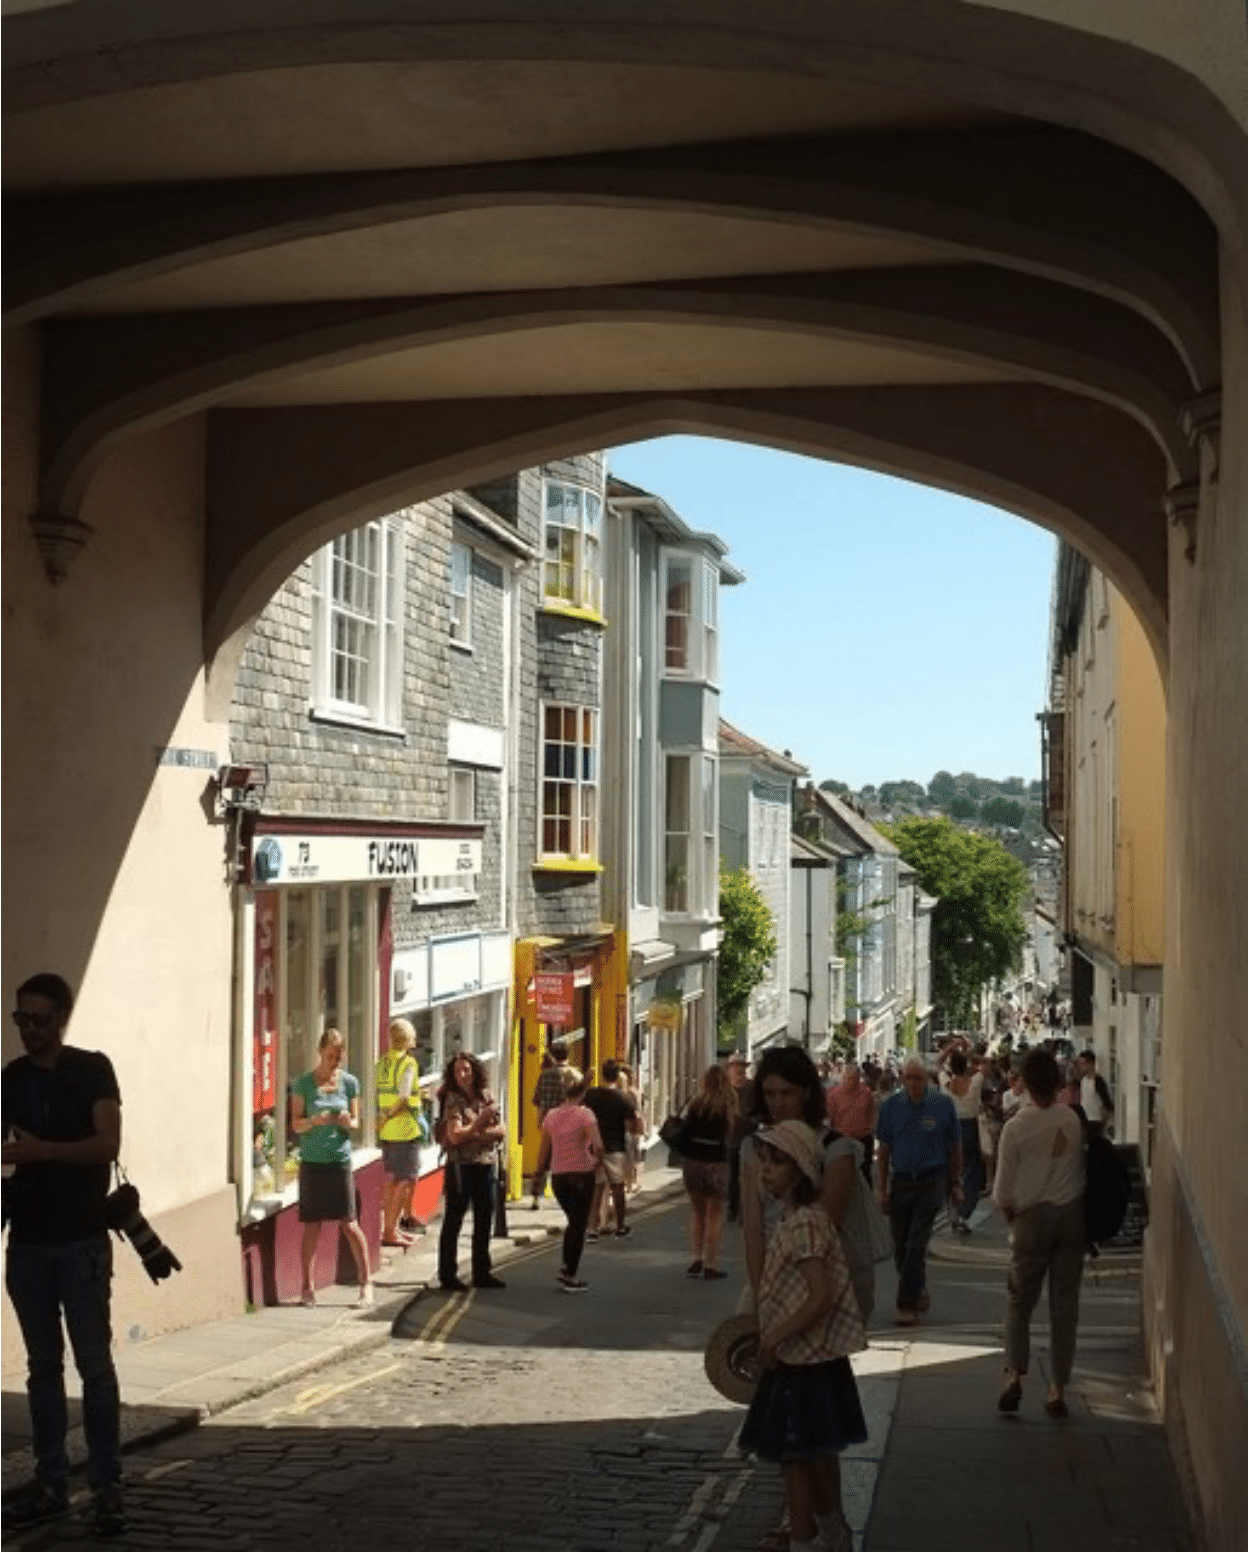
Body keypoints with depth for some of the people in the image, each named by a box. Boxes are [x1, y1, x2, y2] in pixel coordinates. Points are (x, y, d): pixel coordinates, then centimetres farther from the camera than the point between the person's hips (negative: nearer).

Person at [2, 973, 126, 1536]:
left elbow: (108, 1145, -13)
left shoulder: (92, 1070, -3)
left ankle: (107, 1486, 2)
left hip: (82, 1240, -4)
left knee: (94, 1363, -3)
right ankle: (51, 1483, 16)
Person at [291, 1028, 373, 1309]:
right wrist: (315, 1121, -22)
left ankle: (366, 1283, 9)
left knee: (348, 1223, -2)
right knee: (311, 1226, 3)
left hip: (340, 1160, 0)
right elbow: (296, 1125, -2)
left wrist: (349, 1123, -15)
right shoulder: (303, 1083, -1)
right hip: (312, 1161, 0)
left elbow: (355, 1123, 8)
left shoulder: (349, 1082, 4)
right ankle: (307, 1286, 14)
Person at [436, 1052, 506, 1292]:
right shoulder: (453, 1100, -8)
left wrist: (476, 1133, -11)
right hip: (461, 1166, -6)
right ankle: (448, 1274, 6)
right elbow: (455, 1136, -17)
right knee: (453, 1221, 0)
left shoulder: (486, 1096, 8)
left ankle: (482, 1273, 20)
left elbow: (501, 1132, 5)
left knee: (484, 1222, 11)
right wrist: (480, 1123, -13)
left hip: (487, 1165, 6)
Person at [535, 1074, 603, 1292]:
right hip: (582, 1174, -4)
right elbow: (597, 1146, -20)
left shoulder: (551, 1116, 3)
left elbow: (544, 1150, 6)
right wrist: (597, 1161, -1)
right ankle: (571, 1276, 10)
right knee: (579, 1224, 8)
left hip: (558, 1176, 4)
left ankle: (567, 1268, 20)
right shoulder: (585, 1114, -11)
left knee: (574, 1221, 23)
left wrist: (540, 1170, 19)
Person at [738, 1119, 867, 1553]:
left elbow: (821, 1297, -27)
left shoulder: (803, 1224, -23)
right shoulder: (793, 1217, 8)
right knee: (818, 1450, 21)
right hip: (814, 1354, 10)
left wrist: (774, 1339, -22)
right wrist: (773, 1337, 18)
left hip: (801, 1358, -10)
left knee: (793, 1455, -1)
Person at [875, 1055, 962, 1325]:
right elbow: (883, 1149, 6)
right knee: (900, 1247, 10)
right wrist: (882, 1189, 4)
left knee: (916, 1245, -8)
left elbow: (954, 1146, 4)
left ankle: (907, 1304, -2)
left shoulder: (943, 1104, -5)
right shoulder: (891, 1106, 0)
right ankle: (919, 1292, 32)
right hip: (900, 1180, 3)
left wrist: (955, 1183, 7)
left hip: (931, 1182, -3)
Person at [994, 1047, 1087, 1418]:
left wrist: (1013, 1219, 10)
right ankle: (1057, 1390, 11)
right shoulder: (1074, 1120, -6)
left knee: (1019, 1301, 13)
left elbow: (1003, 1192, -8)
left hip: (1033, 1217, -2)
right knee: (1065, 1305, 8)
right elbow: (1083, 1167, 0)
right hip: (1072, 1214, 2)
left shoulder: (1015, 1128, -13)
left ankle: (1014, 1375, 0)